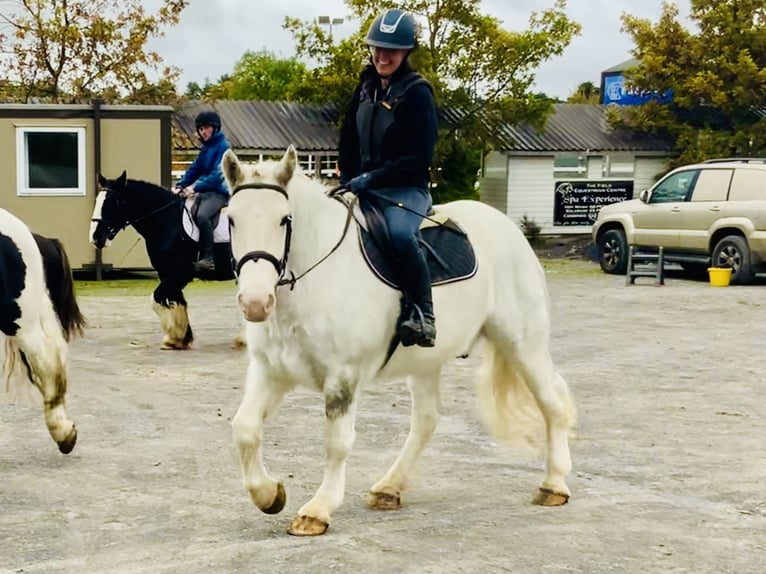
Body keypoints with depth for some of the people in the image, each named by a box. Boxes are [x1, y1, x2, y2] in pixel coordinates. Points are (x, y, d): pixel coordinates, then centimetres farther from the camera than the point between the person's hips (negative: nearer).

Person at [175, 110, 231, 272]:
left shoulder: (223, 146, -9)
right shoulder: (206, 148, 17)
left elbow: (217, 174, -19)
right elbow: (194, 169, 15)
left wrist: (195, 187, -26)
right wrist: (181, 185, -1)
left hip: (219, 192, -10)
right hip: (203, 191, 10)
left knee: (202, 215, -33)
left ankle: (208, 259, -29)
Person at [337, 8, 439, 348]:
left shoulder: (417, 94, -11)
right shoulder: (366, 87, 9)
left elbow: (419, 158, -17)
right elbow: (348, 140, 17)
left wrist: (372, 178, -22)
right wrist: (348, 179, 3)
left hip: (406, 188, -7)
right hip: (363, 186, 7)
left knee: (401, 234, -35)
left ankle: (423, 316, -26)